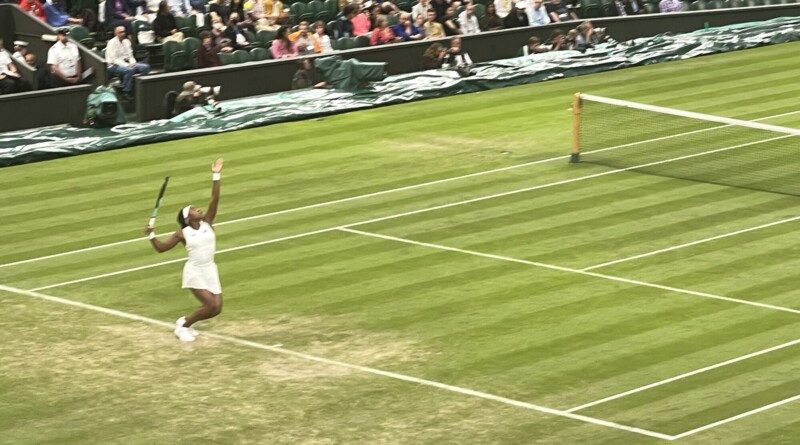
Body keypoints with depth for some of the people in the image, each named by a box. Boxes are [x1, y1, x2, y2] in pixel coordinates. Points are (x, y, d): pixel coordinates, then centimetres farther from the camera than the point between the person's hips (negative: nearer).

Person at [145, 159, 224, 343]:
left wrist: (216, 176, -14)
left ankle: (185, 323, 25)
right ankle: (183, 325, 9)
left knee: (216, 308, 1)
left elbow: (215, 200, -8)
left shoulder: (207, 223, 0)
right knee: (211, 305, -14)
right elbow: (161, 248, -1)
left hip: (210, 271, 5)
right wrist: (151, 236, -18)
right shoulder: (183, 233, -8)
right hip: (195, 272, -5)